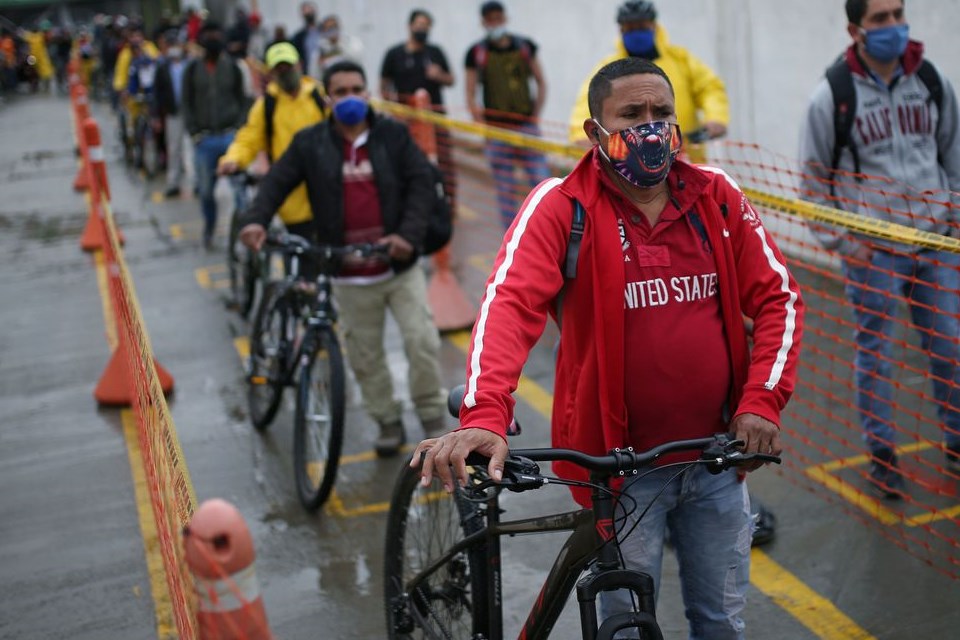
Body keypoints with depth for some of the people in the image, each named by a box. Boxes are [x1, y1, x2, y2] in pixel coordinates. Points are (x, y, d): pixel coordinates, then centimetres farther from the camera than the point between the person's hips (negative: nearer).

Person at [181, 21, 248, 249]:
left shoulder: (232, 68, 6)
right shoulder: (192, 70, 7)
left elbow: (242, 100, 8)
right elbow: (187, 103, 8)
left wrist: (238, 128, -3)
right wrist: (194, 133, -1)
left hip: (230, 136, -1)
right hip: (204, 139, 1)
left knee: (239, 185, -12)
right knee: (206, 190, 8)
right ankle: (209, 229, 29)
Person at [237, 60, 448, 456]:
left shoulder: (394, 135, 0)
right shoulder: (310, 143, 1)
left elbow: (421, 182, -5)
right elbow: (277, 183, -2)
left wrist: (409, 233, -19)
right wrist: (256, 219, -22)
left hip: (400, 265, -1)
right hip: (349, 275, 1)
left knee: (422, 341, -5)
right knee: (365, 356, 10)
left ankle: (433, 418, 16)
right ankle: (388, 422, 28)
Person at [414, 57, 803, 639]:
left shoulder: (716, 195, 0)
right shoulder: (560, 207, -12)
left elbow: (778, 296, 3)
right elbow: (510, 305, -26)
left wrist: (762, 400, -9)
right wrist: (484, 418, -41)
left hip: (717, 458, 4)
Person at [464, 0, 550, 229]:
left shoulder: (525, 46, 6)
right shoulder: (476, 53, 0)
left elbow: (541, 82, 11)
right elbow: (470, 95, -1)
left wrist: (536, 114, 0)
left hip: (526, 125, 1)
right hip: (497, 131, -1)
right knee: (505, 189, 4)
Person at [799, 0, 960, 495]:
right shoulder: (831, 95, -8)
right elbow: (815, 177, -1)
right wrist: (837, 240, -6)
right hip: (871, 249, -3)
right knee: (875, 354, 5)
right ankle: (882, 455, 19)